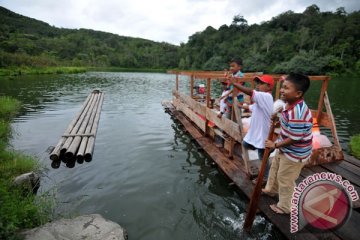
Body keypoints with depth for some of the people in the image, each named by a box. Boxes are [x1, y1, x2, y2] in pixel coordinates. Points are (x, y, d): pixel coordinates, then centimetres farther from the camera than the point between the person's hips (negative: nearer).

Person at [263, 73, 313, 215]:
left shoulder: (298, 113, -36)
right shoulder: (291, 104, -5)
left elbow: (294, 139, -29)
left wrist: (275, 145, -17)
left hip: (294, 153, -10)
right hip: (285, 148, 10)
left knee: (285, 179, 9)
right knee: (275, 168, 28)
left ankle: (285, 207, 33)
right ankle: (271, 189, 54)